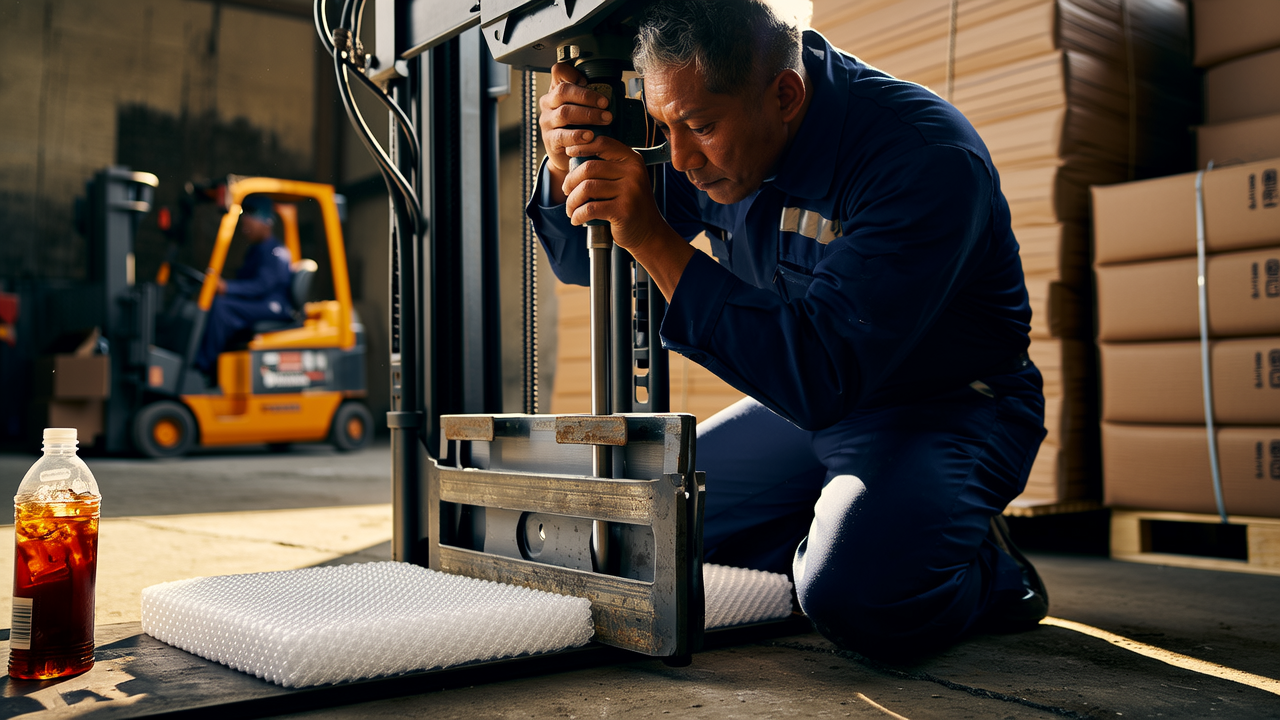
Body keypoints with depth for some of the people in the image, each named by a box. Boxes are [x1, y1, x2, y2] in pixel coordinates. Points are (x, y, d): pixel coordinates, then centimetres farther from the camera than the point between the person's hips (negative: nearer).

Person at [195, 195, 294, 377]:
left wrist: (226, 287, -33)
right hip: (255, 304, 10)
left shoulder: (275, 251, -10)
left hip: (273, 307, -10)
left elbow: (262, 285, -23)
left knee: (221, 306, -29)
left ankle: (204, 366, -26)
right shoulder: (255, 250, 22)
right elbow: (244, 281, 21)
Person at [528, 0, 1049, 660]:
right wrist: (566, 164, -22)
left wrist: (654, 238, -39)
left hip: (948, 406, -7)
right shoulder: (710, 136, -7)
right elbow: (585, 260, 1)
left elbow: (824, 376, -36)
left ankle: (988, 573, -1)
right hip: (808, 401, 7)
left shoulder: (926, 158, -29)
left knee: (855, 592, -33)